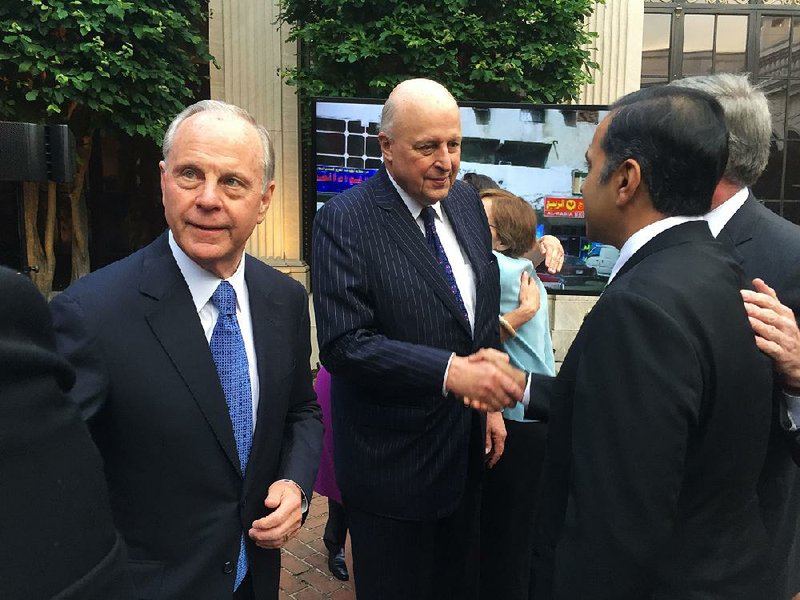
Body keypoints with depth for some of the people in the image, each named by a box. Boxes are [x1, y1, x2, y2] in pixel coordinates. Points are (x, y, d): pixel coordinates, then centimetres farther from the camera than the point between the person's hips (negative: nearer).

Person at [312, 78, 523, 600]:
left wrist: (492, 400, 10)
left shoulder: (466, 201, 3)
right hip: (394, 460, -6)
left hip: (466, 450, 6)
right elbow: (343, 343, -24)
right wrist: (449, 371, -32)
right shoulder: (344, 220, -17)